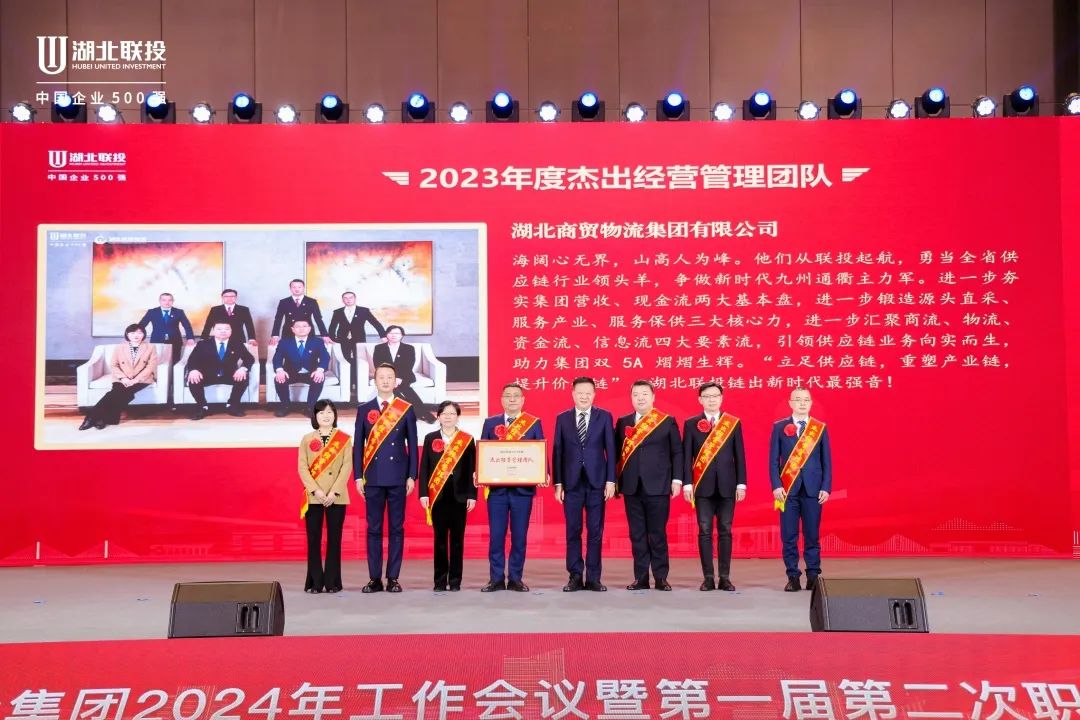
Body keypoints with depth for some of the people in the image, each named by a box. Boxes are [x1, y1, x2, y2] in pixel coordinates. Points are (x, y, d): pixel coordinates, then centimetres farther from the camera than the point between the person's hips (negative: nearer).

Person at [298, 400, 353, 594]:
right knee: (313, 540, 0)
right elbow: (302, 468, 0)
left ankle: (332, 581, 7)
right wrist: (316, 491, -13)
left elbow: (347, 466, -3)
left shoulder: (344, 439, 5)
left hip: (337, 497, -1)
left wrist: (334, 492, -14)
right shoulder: (307, 439, 9)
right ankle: (315, 582, 5)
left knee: (334, 539, 1)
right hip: (313, 497, 1)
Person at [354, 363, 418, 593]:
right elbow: (358, 445, 7)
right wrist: (358, 476, 1)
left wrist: (411, 476, -2)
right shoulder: (364, 410, 7)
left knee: (396, 529, 2)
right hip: (373, 478, 1)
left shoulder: (406, 410, 5)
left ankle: (393, 578, 7)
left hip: (398, 477, -1)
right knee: (374, 529, 3)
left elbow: (412, 445, 4)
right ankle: (375, 578, 8)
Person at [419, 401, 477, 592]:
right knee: (440, 539, 4)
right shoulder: (430, 438, 6)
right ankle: (440, 580, 9)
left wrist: (472, 495, -3)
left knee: (457, 539, 3)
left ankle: (455, 580, 10)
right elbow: (424, 467, 5)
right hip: (438, 495, 0)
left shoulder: (467, 440, 4)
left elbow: (472, 469, 2)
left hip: (459, 495, 0)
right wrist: (423, 493, -3)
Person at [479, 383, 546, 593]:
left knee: (519, 535, 4)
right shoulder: (490, 423, 8)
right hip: (496, 487, 1)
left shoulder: (534, 423, 4)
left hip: (523, 487, -1)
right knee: (496, 534, 3)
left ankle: (516, 578, 13)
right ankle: (496, 578, 11)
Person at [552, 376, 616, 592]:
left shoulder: (604, 417, 4)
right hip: (571, 482, 1)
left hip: (596, 482, -1)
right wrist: (557, 483, 0)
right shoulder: (562, 418, 6)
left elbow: (610, 450, 2)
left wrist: (611, 481, -4)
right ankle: (575, 578, 9)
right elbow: (557, 452, 5)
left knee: (595, 531, 2)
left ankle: (593, 578, 8)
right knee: (573, 531, 3)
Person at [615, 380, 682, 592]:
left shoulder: (668, 421, 3)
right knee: (637, 534, 5)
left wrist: (676, 480, -4)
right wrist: (614, 481, 3)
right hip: (631, 487, 2)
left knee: (658, 534, 1)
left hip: (658, 487, -2)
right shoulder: (623, 422, 10)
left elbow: (677, 452, 2)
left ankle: (661, 578, 9)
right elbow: (616, 453, 8)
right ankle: (641, 578, 11)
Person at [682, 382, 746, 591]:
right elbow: (687, 456, 2)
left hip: (727, 485, 1)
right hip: (703, 486, 0)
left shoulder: (734, 423, 6)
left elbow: (739, 455, 5)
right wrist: (687, 484, -5)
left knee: (725, 532, 3)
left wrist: (741, 484, 0)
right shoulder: (691, 424, 4)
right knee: (705, 532, 1)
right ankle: (708, 578, 5)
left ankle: (724, 578, 7)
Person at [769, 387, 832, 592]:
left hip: (813, 489, 0)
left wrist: (826, 488, -2)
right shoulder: (779, 427, 6)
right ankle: (792, 577, 7)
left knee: (812, 535, 2)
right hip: (788, 489, 0)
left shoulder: (820, 428, 7)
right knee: (789, 536, 1)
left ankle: (813, 576, 10)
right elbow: (774, 459, 3)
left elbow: (827, 461, 6)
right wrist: (776, 486, -7)